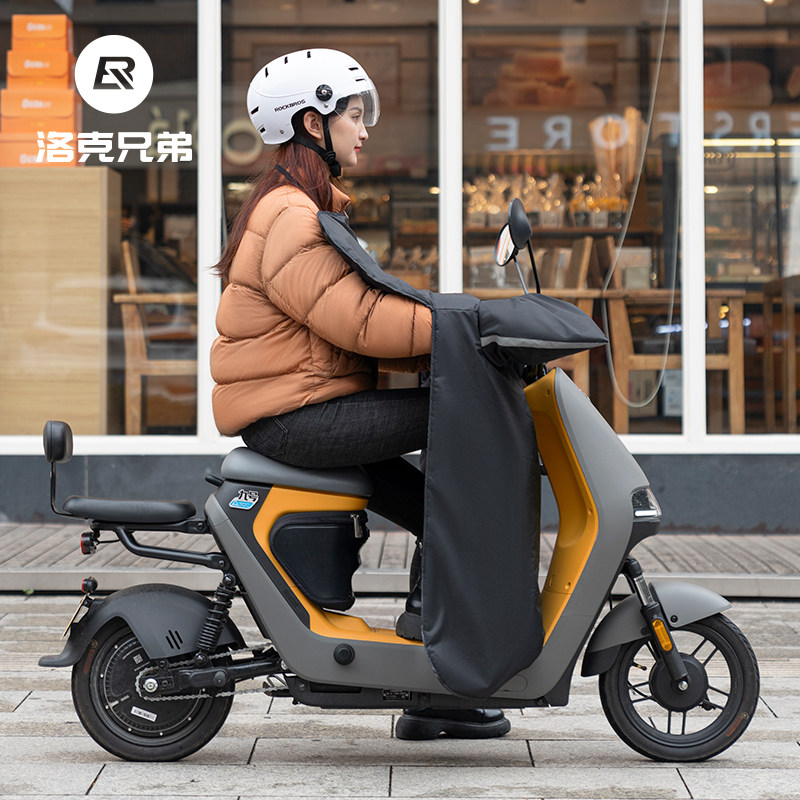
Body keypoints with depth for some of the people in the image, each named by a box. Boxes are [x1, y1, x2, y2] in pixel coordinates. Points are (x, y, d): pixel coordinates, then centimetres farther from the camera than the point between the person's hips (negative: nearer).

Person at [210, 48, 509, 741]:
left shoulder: (309, 207, 22)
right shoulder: (291, 217, -13)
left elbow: (358, 320, 17)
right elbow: (355, 318, -22)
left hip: (311, 409, 10)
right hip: (294, 412, -10)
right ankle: (430, 601, -13)